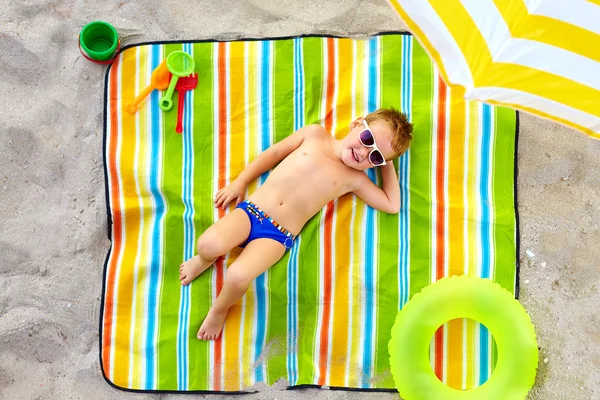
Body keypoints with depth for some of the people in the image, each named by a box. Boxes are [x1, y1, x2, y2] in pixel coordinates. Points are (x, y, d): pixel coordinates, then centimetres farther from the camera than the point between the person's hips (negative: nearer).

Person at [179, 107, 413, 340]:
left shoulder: (354, 179, 6)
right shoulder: (315, 134, 7)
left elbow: (392, 205, 4)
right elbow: (273, 154, 14)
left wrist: (388, 164, 6)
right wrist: (240, 183, 11)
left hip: (278, 236, -1)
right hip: (251, 210, 1)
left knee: (237, 276, -27)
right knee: (209, 244, -29)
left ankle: (219, 311, 7)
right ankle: (205, 259, 10)